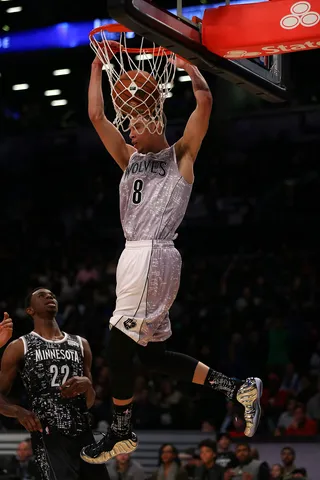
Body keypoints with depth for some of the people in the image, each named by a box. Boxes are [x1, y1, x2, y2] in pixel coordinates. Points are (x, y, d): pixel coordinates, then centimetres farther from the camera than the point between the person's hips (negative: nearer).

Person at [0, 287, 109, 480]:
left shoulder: (80, 344, 19)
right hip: (49, 437, -5)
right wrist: (19, 411, -16)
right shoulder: (20, 347, 6)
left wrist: (87, 385, -2)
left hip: (83, 435, 5)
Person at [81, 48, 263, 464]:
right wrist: (97, 68, 19)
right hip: (136, 256, 9)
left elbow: (205, 101, -5)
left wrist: (187, 64, 4)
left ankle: (121, 434, 3)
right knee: (152, 354, 9)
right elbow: (97, 116, 20)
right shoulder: (130, 159, 23)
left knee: (119, 347, -10)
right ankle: (240, 389, 13)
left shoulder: (181, 155, 6)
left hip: (153, 256, -9)